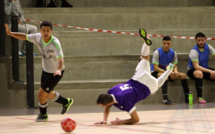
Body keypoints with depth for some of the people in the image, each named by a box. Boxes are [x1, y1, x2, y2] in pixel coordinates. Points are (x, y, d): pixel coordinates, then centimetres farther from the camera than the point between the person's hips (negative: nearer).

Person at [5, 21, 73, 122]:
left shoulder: (55, 43, -32)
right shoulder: (38, 37, -13)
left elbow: (60, 59, -43)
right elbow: (24, 37, 2)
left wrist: (59, 69, -62)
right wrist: (10, 33, -10)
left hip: (55, 73, -7)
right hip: (45, 70, 7)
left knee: (41, 93, -6)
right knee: (48, 95, 22)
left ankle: (43, 114, 22)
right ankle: (66, 102, 49)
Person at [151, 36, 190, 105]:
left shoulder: (173, 53, 0)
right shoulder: (157, 52, -16)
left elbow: (175, 66, 6)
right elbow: (155, 68, -20)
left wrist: (175, 72, -20)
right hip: (156, 73, -6)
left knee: (183, 75, -11)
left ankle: (187, 98, -5)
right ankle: (165, 98, -50)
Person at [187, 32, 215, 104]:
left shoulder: (208, 47, -3)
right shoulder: (194, 51, -20)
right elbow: (196, 67, -27)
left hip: (205, 69, 6)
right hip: (193, 70, -6)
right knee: (199, 73, -40)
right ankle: (199, 97, -38)